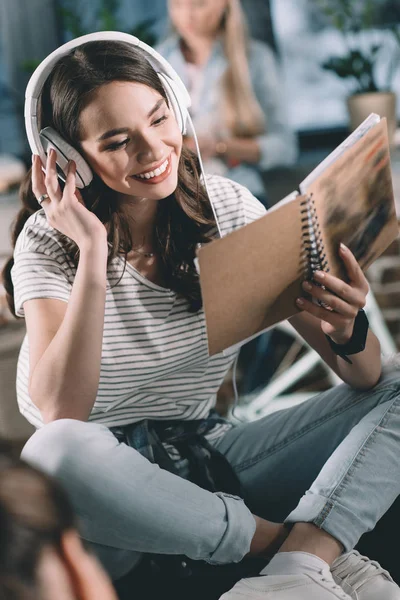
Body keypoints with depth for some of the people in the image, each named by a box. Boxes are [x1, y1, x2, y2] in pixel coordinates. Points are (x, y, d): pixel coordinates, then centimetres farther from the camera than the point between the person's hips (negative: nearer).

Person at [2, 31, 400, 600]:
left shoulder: (226, 207, -2)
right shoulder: (51, 241, -9)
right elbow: (61, 412, -25)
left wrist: (347, 333, -28)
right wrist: (93, 252, -28)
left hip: (211, 461, 4)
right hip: (112, 486, -3)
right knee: (58, 452, -39)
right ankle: (298, 543, -22)